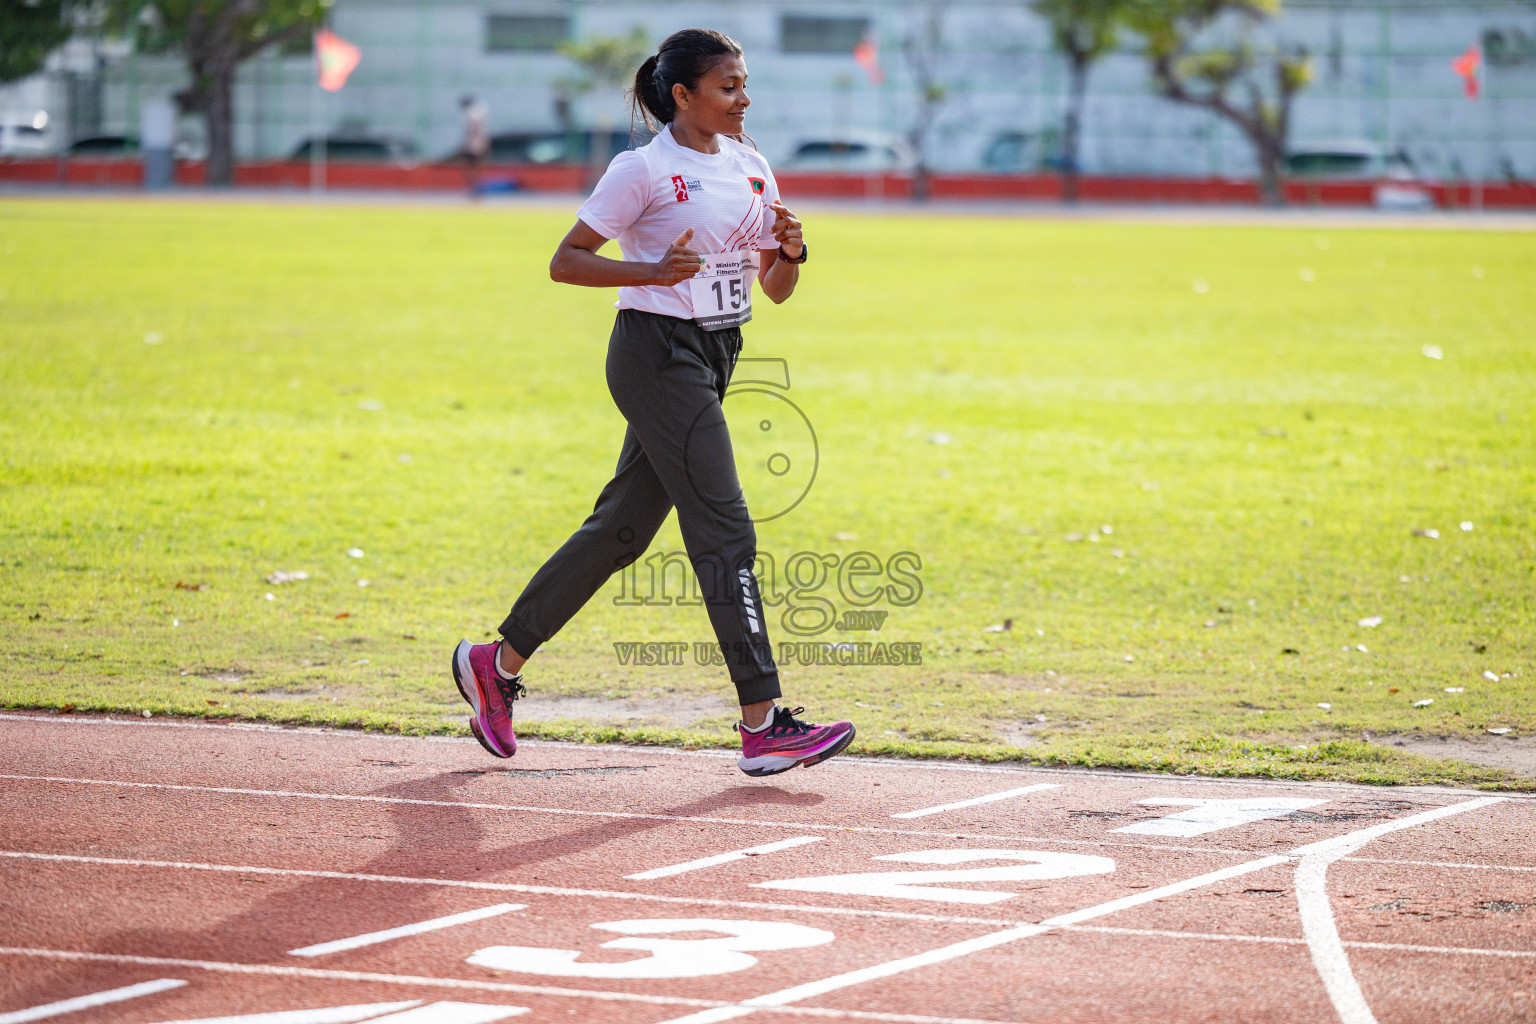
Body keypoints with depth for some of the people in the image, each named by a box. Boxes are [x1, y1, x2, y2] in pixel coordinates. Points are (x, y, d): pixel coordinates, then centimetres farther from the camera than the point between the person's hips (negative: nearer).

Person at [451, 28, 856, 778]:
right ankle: (762, 726, -13)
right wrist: (653, 271, -22)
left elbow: (776, 290, 15)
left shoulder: (750, 168, 12)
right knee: (723, 533, -12)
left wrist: (791, 251, -8)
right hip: (657, 355, -8)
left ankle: (497, 662, 24)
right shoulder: (644, 170, -10)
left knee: (622, 527, 12)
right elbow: (565, 262, -9)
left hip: (714, 359, 8)